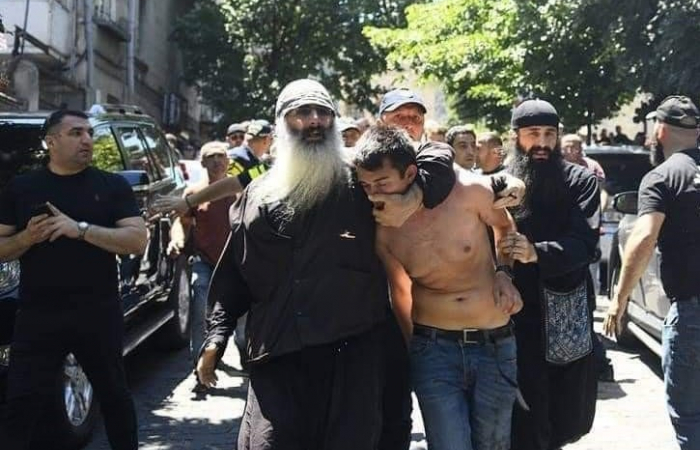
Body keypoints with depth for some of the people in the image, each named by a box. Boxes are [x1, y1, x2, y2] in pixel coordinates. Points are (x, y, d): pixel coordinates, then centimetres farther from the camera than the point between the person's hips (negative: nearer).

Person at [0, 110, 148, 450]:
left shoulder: (113, 186, 3)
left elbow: (137, 240, -7)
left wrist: (81, 229, -18)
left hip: (98, 315, 0)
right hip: (37, 316, 0)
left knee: (114, 395, 14)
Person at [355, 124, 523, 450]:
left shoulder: (468, 190, -14)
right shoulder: (380, 230, -7)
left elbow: (505, 225, 10)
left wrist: (504, 272, -4)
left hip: (496, 345, 0)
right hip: (433, 347, 0)